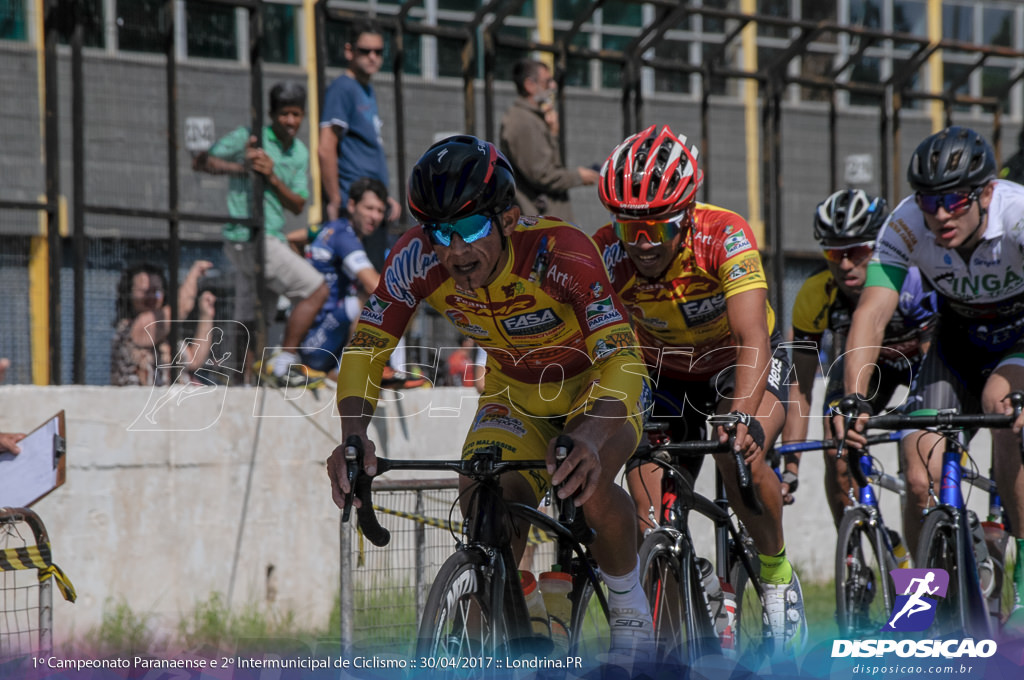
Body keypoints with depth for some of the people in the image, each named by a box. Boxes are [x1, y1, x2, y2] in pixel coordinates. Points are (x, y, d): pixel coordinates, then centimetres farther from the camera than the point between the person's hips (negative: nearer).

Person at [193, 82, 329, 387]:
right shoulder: (249, 138, -4)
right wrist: (242, 167, -16)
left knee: (252, 322, 5)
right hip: (250, 238, -7)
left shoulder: (300, 152, 15)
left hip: (273, 239, 7)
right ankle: (284, 364, -9)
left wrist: (272, 177, -10)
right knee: (316, 289, -11)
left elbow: (297, 206, 7)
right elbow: (200, 161, -3)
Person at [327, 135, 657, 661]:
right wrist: (353, 435, -37)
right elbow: (366, 347, -18)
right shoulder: (417, 261, -26)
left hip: (595, 384, -4)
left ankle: (630, 610, -6)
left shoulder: (562, 253, -37)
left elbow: (622, 359, -45)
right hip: (514, 393, 4)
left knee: (586, 486, -33)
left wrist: (590, 439, -64)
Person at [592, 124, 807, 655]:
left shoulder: (725, 235, -32)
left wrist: (743, 418, -57)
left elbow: (752, 339, -41)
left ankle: (778, 573, -8)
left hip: (741, 366, -2)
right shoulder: (607, 253, -25)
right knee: (650, 527, -16)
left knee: (740, 456, -33)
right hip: (665, 377, 3)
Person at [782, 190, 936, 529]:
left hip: (926, 353, -2)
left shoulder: (914, 275, -38)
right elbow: (800, 387, -23)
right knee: (838, 450, -19)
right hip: (870, 359, 2)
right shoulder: (814, 295, -29)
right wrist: (790, 468, -28)